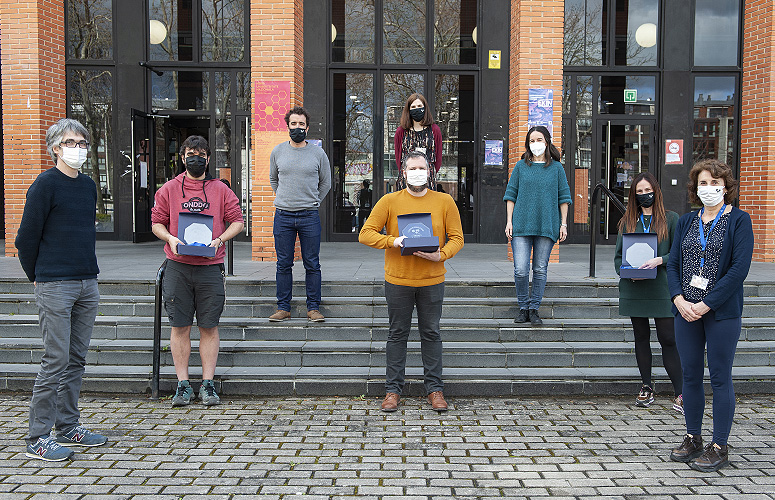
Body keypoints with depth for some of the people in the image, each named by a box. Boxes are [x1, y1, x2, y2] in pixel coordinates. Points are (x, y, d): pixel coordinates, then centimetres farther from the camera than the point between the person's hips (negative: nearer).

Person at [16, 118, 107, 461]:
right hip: (55, 287, -7)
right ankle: (37, 439, 3)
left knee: (76, 360, 11)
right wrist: (38, 277, 3)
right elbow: (26, 237, -6)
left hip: (87, 285, 7)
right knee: (56, 361, -6)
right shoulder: (46, 184, -8)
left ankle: (68, 427, 22)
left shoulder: (88, 185, 13)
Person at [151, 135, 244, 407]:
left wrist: (219, 240, -9)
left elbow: (237, 221, 8)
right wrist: (170, 238, -8)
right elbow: (156, 222, 12)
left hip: (210, 267, 0)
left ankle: (208, 384, 11)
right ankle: (183, 384, 12)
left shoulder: (220, 190, 8)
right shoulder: (169, 189, 9)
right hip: (178, 266, 1)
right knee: (179, 326, 3)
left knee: (209, 326, 3)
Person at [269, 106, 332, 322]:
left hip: (309, 216, -1)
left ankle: (313, 308, 10)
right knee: (284, 264, 5)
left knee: (312, 265, 2)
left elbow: (326, 183, 14)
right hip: (283, 215, 1)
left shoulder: (318, 153, 3)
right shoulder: (277, 151, 7)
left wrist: (312, 202, 11)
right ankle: (283, 308, 13)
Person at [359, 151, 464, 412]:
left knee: (431, 334, 8)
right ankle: (393, 389, 16)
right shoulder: (389, 201, 0)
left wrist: (441, 255, -15)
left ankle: (434, 388, 18)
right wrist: (393, 241, -18)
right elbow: (366, 234, -2)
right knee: (397, 334, 7)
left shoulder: (445, 202, 3)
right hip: (398, 280, 0)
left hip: (432, 281, 1)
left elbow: (456, 238, 4)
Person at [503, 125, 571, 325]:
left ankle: (534, 309, 15)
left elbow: (563, 197, 10)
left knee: (540, 270, 3)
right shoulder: (521, 166, 8)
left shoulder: (556, 168, 8)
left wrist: (563, 223, 4)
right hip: (521, 226, 0)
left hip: (547, 226, 0)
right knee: (520, 270, -6)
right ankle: (523, 308, 11)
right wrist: (509, 221, 1)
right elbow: (511, 194, 9)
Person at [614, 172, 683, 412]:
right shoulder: (627, 221, 11)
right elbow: (618, 256, 12)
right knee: (641, 337, 10)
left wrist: (660, 260, -17)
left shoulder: (670, 219, 4)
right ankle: (646, 388, 22)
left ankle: (679, 394, 1)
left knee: (668, 339, -5)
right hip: (634, 289, 3)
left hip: (661, 288, -3)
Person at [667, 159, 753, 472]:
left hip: (722, 312, -4)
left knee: (720, 378, 1)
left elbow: (739, 268, -12)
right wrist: (679, 299, -9)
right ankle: (693, 439, 23)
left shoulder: (739, 220, -3)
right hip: (686, 312, 5)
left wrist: (706, 304, -16)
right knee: (690, 376, 10)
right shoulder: (686, 222, 12)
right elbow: (673, 264, 8)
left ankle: (719, 447, 10)